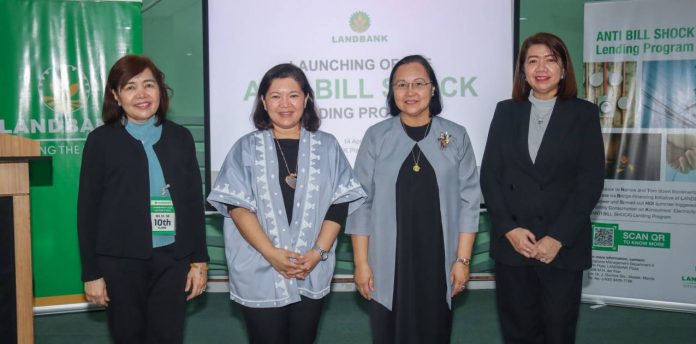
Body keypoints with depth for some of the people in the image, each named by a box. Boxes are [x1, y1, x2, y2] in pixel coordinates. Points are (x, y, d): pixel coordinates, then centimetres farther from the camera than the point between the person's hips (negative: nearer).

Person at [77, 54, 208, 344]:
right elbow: (87, 209, 0)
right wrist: (91, 273, -3)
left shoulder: (180, 137, 7)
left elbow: (194, 202, 8)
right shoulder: (101, 140, 0)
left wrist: (199, 260, 4)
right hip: (120, 261, -1)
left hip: (173, 259, 2)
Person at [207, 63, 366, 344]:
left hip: (312, 273, 2)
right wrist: (272, 253, -16)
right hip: (259, 273, -1)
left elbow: (339, 204, 2)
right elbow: (237, 206, -5)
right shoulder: (247, 148, 3)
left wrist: (318, 252, -11)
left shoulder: (327, 147, 7)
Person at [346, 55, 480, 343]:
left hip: (438, 262, 1)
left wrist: (463, 259, -2)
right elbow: (361, 202, -1)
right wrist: (361, 262, -4)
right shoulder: (376, 137, -1)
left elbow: (468, 201, 1)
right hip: (388, 264, 0)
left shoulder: (456, 137, 1)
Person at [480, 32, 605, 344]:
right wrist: (509, 228, -8)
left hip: (564, 246, -1)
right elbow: (489, 175, 3)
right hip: (511, 242, 2)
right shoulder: (506, 111, 8)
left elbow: (590, 181, -4)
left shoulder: (584, 113, 3)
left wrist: (558, 238, -11)